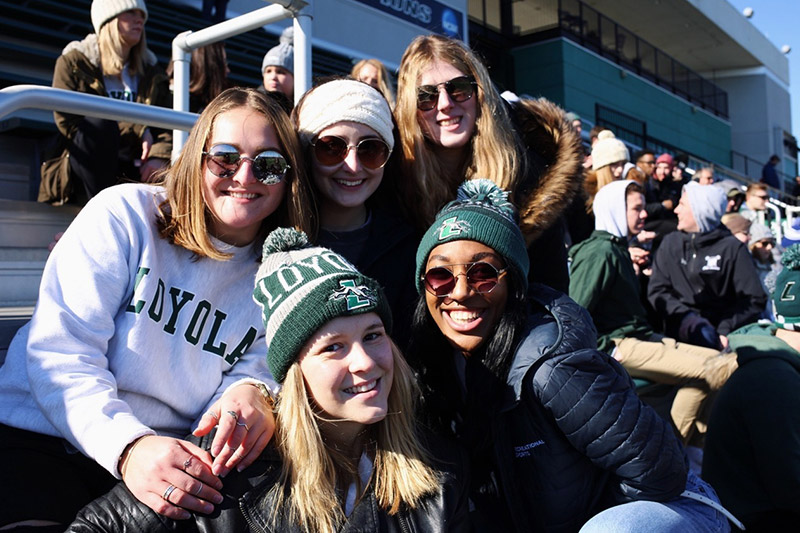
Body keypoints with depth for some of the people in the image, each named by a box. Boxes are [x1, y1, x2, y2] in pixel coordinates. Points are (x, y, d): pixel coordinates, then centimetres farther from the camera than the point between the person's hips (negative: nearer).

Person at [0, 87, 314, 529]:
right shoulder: (125, 213, -4)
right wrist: (127, 445, -27)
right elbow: (61, 351, -11)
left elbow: (254, 372, 1)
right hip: (40, 439, -4)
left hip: (174, 466, 4)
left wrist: (250, 394, -25)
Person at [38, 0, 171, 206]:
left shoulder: (152, 73, 18)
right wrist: (136, 131, -13)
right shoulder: (73, 62, 7)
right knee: (99, 123, -33)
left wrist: (160, 156, -21)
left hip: (132, 174, 3)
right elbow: (68, 122, -7)